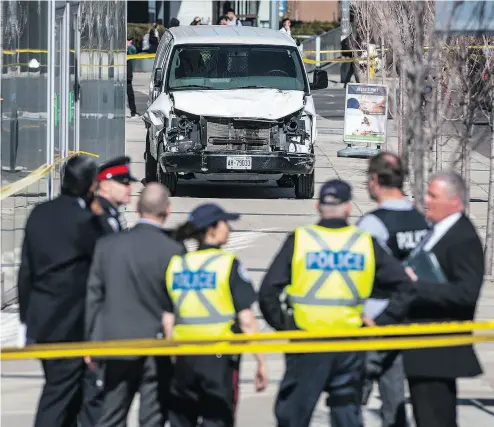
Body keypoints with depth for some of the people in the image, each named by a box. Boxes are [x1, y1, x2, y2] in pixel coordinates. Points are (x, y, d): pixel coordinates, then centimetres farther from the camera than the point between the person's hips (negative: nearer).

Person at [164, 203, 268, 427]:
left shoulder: (176, 265, 7)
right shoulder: (229, 264, -7)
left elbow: (167, 320, 8)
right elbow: (246, 319, -10)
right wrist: (261, 361, -4)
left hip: (184, 358, 5)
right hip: (219, 358, -4)